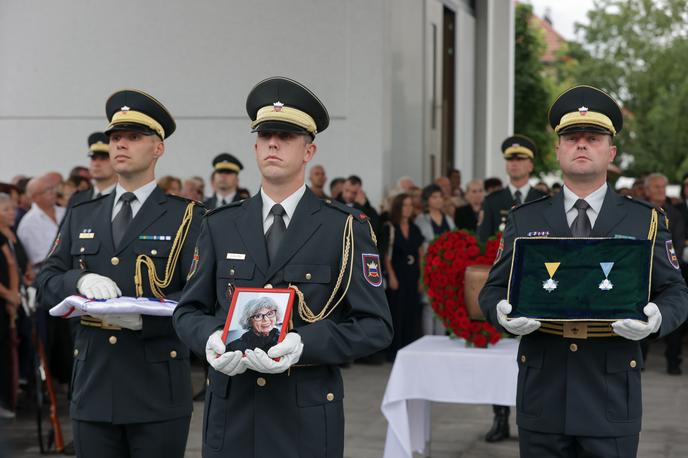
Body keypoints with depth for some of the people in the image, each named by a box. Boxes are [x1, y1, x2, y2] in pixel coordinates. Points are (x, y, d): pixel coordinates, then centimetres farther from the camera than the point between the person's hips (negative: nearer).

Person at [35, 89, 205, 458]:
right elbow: (45, 284, 9)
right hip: (93, 389, 4)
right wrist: (80, 280, -13)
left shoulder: (187, 217, 1)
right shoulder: (81, 216, 14)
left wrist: (147, 315, -23)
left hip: (158, 392, -3)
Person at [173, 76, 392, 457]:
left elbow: (376, 326, -6)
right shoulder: (220, 226, 7)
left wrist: (305, 344, -20)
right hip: (230, 413, 2)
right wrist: (210, 339, -12)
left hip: (306, 419, -2)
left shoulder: (347, 229, -2)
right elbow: (188, 311, 10)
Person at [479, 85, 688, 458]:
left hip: (611, 396, -1)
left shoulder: (645, 220, 6)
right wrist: (503, 313, -15)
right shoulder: (524, 219, 8)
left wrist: (656, 318, -17)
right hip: (542, 392, 1)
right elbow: (493, 290, 8)